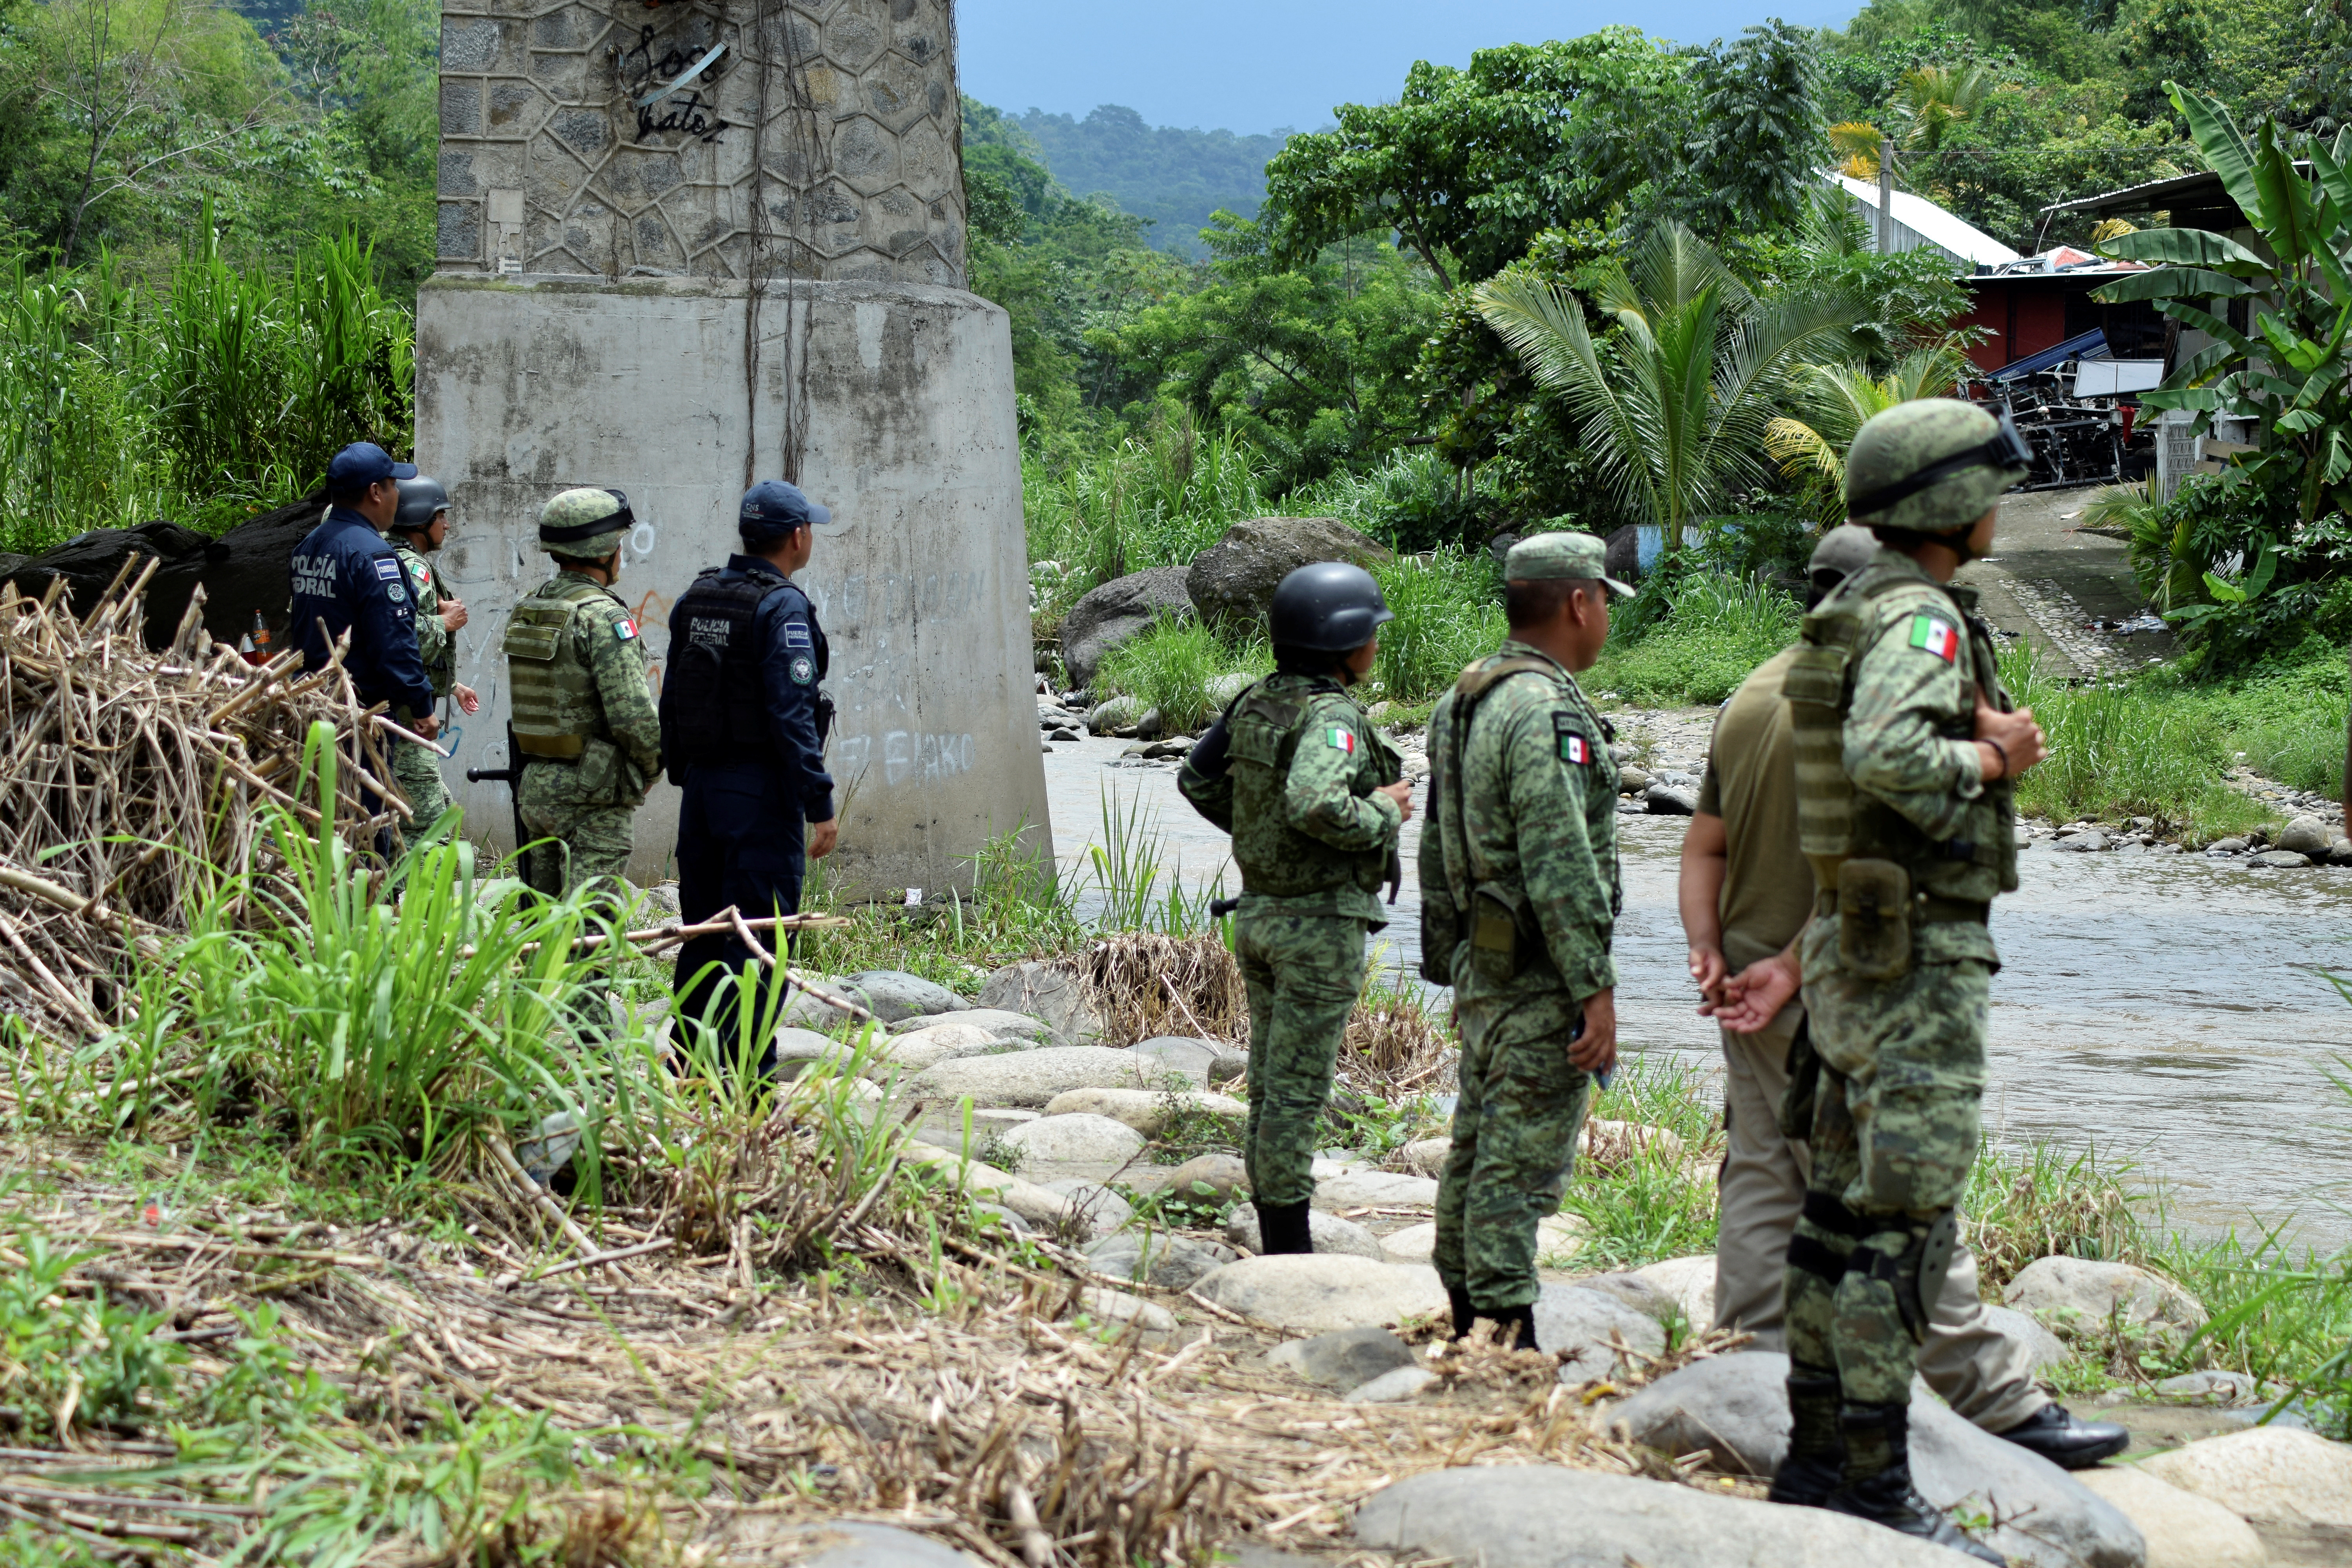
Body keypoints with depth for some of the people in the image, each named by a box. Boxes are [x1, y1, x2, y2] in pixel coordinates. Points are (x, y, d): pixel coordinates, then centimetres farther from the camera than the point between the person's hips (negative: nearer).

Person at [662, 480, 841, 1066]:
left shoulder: (696, 600, 10)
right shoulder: (782, 607, -13)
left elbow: (671, 700, 14)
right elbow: (791, 714, -19)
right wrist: (820, 804, -17)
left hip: (701, 783, 7)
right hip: (760, 791, -7)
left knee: (702, 932, 14)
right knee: (756, 940, -5)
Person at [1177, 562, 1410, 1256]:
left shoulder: (1259, 702, 6)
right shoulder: (1330, 716, -19)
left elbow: (1198, 781, 15)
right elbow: (1315, 805, -35)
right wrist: (1380, 814, -17)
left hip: (1260, 910, 8)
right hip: (1321, 923, -8)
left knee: (1272, 1086, 13)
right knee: (1297, 1089, -3)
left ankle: (1276, 1243, 20)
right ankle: (1290, 1248, 2)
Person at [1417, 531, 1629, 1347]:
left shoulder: (1462, 703, 12)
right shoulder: (1548, 711, -19)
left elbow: (1437, 851, 19)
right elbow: (1562, 868, -23)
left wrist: (1449, 965, 24)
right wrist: (1596, 988, -21)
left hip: (1482, 966, 10)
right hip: (1537, 975, -10)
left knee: (1478, 1148, 16)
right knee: (1522, 1161, -7)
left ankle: (1465, 1319, 24)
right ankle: (1509, 1338, -6)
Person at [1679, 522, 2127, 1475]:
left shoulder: (1749, 699, 12)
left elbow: (1704, 844, 12)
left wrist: (1707, 950, 3)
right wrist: (1794, 967, -16)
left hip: (1750, 987, 8)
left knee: (1760, 1185, 11)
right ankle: (1999, 1403, -3)